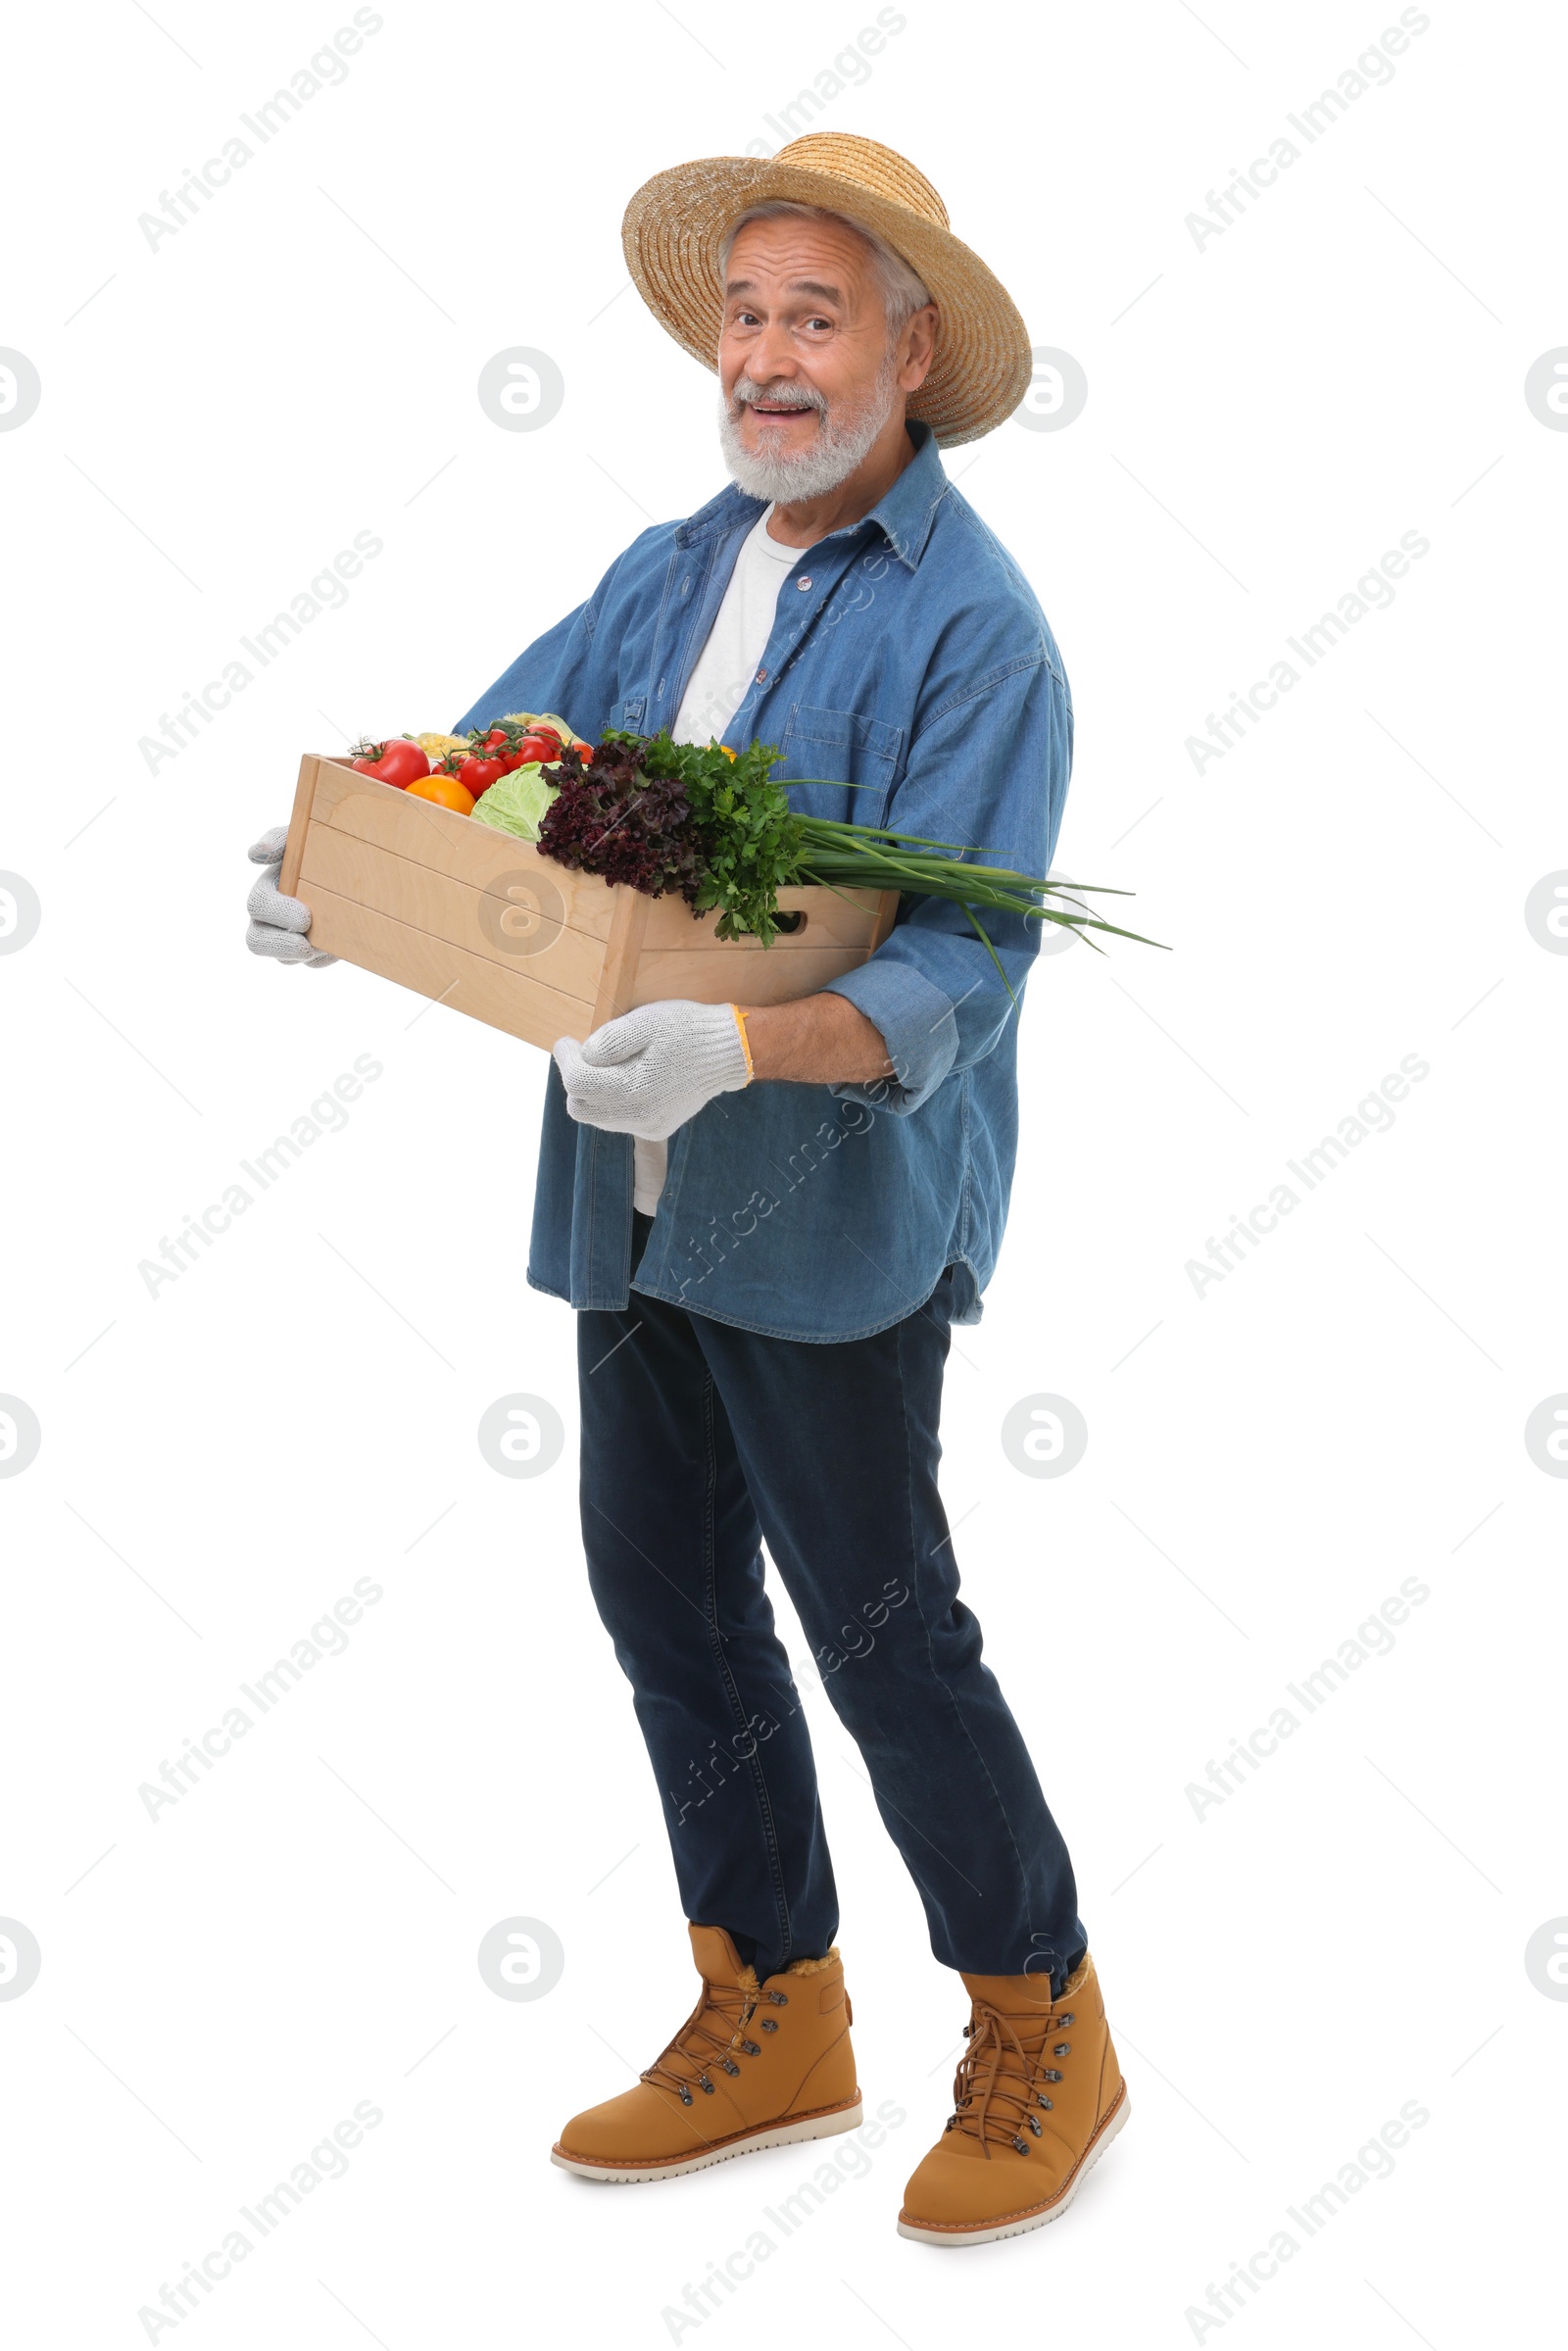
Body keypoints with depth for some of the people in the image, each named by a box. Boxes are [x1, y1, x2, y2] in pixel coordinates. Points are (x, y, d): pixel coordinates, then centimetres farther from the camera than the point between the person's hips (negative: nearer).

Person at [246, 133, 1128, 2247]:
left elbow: (958, 975, -20)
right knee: (665, 1597, 14)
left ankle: (1041, 2022, 23)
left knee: (879, 1625, 1)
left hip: (834, 1215, -7)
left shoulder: (973, 626, -12)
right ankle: (775, 2016, 31)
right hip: (637, 1198, 8)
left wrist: (742, 1044, -36)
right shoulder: (673, 571, 11)